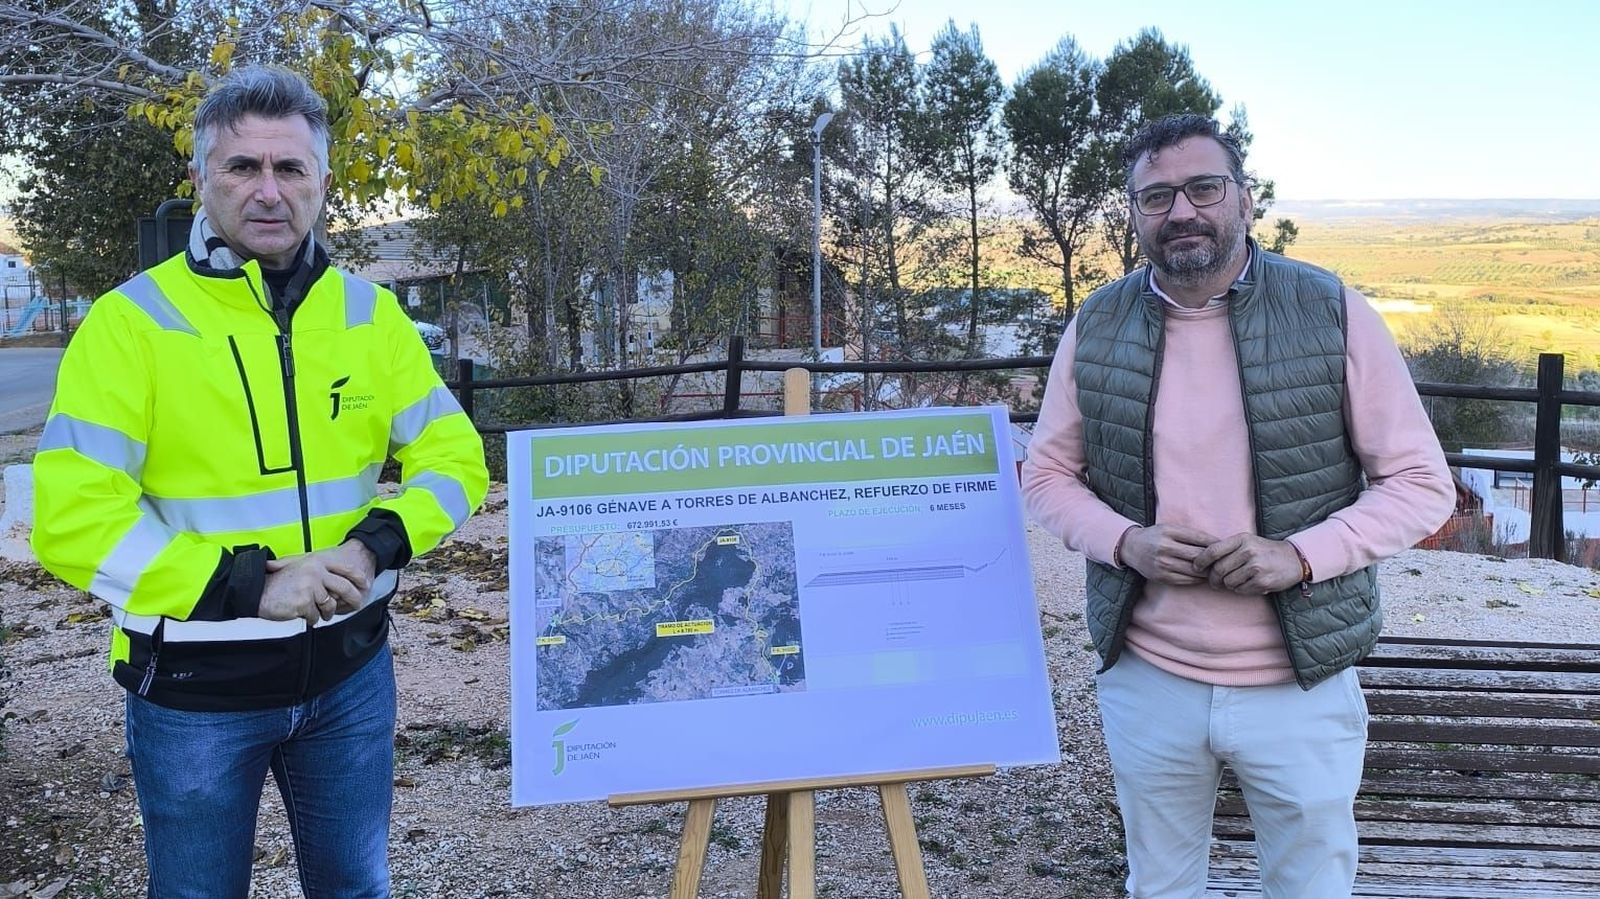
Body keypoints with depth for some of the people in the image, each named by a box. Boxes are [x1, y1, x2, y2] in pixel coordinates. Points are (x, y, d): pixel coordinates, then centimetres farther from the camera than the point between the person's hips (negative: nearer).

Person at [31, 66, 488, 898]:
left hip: (349, 670, 3)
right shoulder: (132, 320, -11)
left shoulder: (370, 312, 1)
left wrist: (374, 545, -16)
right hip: (194, 686, -3)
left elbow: (453, 456, 1)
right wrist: (247, 582, -23)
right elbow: (72, 517, -16)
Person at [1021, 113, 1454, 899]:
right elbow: (1048, 474, 6)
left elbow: (1421, 483, -5)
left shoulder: (1334, 315, -8)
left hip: (1302, 687, -1)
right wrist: (1124, 541, -14)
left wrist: (1301, 556, -20)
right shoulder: (1095, 329, -2)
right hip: (1146, 681, 2)